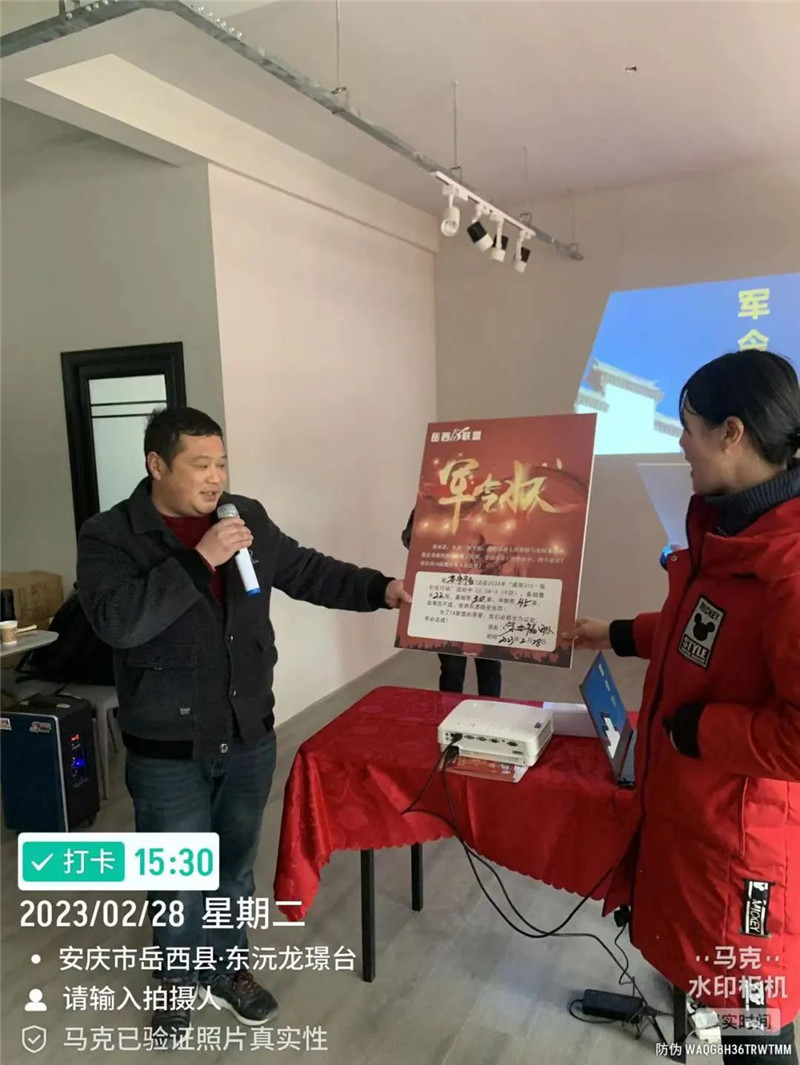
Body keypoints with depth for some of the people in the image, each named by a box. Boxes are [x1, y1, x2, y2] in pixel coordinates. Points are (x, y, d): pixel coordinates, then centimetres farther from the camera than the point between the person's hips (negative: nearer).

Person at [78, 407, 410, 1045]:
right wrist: (200, 559, -30)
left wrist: (381, 589, -2)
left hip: (249, 737, 4)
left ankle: (229, 971, 44)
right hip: (168, 752, -4)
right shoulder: (108, 537, -12)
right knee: (179, 881, 13)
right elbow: (117, 622, -27)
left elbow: (307, 572, 8)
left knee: (236, 869, 21)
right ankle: (181, 982, 41)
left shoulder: (247, 517, 0)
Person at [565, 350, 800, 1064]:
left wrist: (690, 729, -22)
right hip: (688, 802, 9)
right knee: (700, 965, 29)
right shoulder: (731, 520, 0)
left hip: (741, 830, -8)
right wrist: (618, 635, 19)